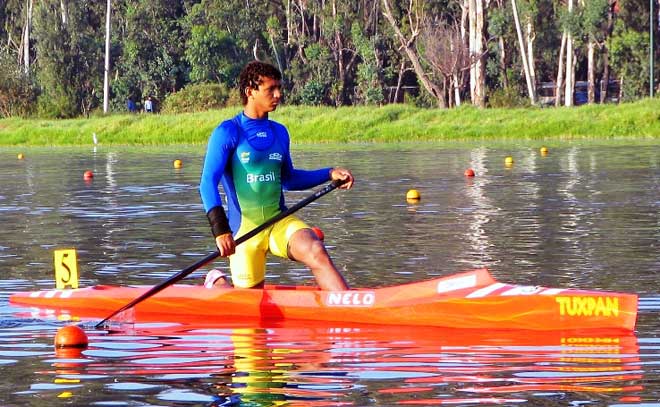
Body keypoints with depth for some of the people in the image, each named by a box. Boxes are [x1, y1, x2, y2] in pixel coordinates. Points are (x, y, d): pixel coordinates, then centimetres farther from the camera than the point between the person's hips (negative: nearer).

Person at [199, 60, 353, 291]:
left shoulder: (279, 133, 13)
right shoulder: (228, 133, -7)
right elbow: (208, 183, -15)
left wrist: (329, 174, 15)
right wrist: (220, 229, -26)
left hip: (280, 222, 4)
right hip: (244, 228, -4)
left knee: (316, 252, -27)